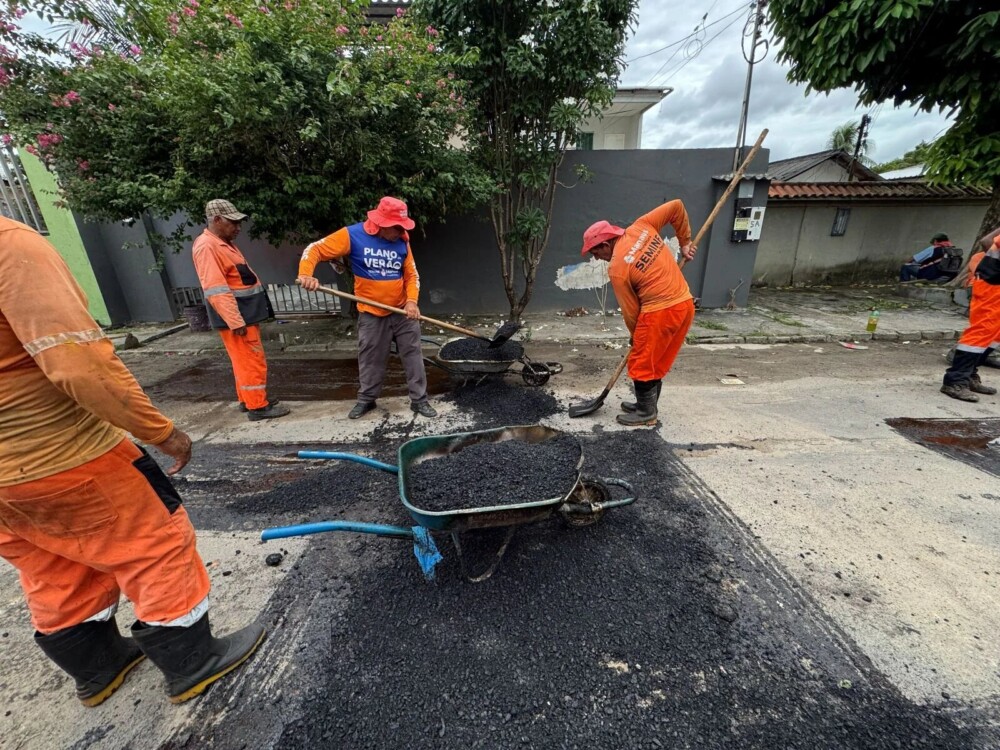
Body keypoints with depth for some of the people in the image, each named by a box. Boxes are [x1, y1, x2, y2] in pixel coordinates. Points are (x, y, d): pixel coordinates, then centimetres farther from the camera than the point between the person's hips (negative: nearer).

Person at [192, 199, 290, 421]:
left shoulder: (225, 243, 17)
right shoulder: (207, 247, -16)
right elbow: (216, 290, -23)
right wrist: (235, 321, -26)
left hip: (246, 313, 10)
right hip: (235, 316, -10)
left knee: (246, 360, 16)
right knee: (251, 361, -5)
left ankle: (247, 400, 27)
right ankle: (257, 406, 3)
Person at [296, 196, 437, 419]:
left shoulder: (402, 241, -2)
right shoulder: (352, 235, -11)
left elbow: (412, 275, 2)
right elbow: (314, 250, -9)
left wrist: (412, 301, -15)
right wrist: (306, 275, -27)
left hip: (403, 312, 2)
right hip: (372, 314, -2)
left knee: (413, 355, 4)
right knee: (370, 359, 11)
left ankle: (419, 399, 16)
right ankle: (366, 399, 30)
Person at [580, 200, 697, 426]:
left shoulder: (617, 270, -14)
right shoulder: (641, 227, 3)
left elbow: (630, 310, -6)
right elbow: (676, 206, 11)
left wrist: (636, 337, 10)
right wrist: (685, 242, 18)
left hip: (659, 313, -9)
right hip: (685, 304, 9)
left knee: (641, 364, 8)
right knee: (657, 362, 19)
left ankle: (646, 413, 20)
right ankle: (646, 405, 33)